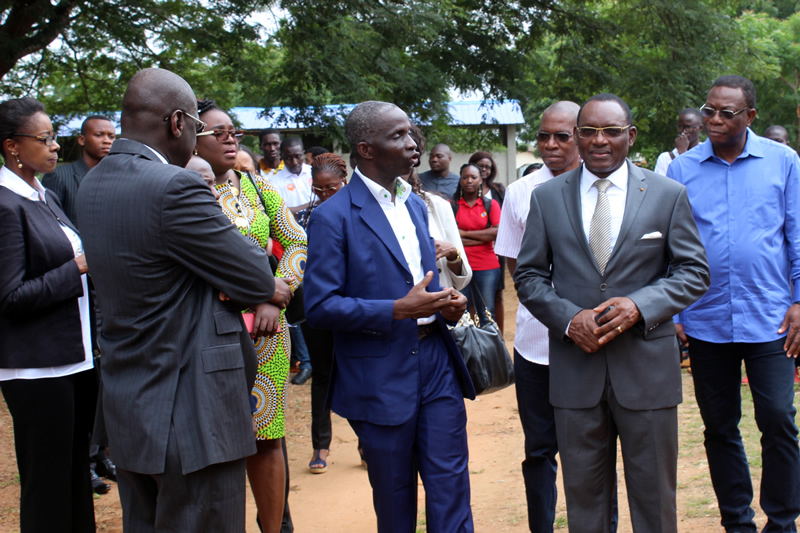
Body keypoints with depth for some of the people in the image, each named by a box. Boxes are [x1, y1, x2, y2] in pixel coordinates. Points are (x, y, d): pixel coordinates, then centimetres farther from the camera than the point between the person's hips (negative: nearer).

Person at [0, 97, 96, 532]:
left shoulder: (45, 197, 13)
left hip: (77, 357, 9)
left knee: (77, 471, 16)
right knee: (47, 484, 2)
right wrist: (78, 268, -16)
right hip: (38, 368, -9)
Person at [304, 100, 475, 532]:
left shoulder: (415, 204, 11)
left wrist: (446, 301, 1)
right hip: (380, 377, -5)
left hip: (436, 364, 6)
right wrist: (399, 310, -21)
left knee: (451, 489, 5)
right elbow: (320, 306, -16)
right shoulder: (333, 217, -11)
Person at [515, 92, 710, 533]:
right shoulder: (546, 197, 4)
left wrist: (640, 306, -17)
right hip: (574, 368, 1)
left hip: (647, 368, -1)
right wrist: (568, 318, -13)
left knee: (655, 496, 10)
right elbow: (528, 276, 5)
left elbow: (693, 272, 1)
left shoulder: (669, 195, 2)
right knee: (583, 496, 12)